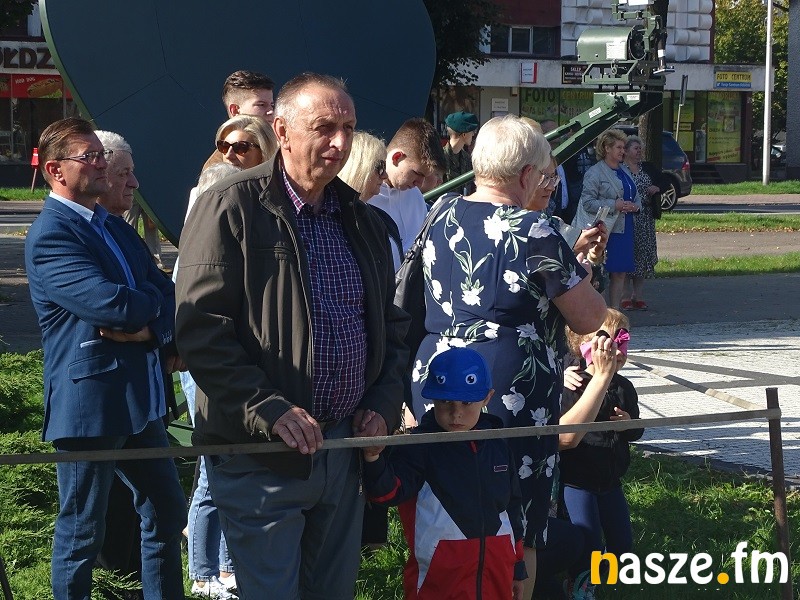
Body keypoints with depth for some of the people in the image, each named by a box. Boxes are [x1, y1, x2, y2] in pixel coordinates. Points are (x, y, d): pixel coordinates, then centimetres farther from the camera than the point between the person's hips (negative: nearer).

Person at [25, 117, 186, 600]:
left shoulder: (116, 226, 15)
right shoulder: (50, 234, -14)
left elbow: (168, 294, 8)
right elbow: (112, 303, -24)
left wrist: (148, 327, -14)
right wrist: (157, 302, -4)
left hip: (140, 396, 9)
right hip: (89, 401, -9)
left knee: (168, 514, 17)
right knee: (81, 534, 3)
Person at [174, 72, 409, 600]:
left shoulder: (362, 219, 13)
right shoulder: (231, 209, -8)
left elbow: (393, 323, 22)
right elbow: (201, 329, -15)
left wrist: (384, 405, 7)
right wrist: (268, 411, -20)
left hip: (344, 444, 6)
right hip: (261, 455, -6)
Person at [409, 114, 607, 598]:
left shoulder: (442, 218, 7)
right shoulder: (534, 233, -13)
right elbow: (590, 319, -8)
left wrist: (566, 262, 23)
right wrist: (579, 269, 11)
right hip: (512, 395, -6)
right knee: (519, 536, 6)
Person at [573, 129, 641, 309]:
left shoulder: (624, 172, 17)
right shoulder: (595, 172, -6)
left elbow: (637, 198, 25)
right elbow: (587, 202, -13)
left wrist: (634, 206, 1)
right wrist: (614, 205, -18)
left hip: (624, 230, 7)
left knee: (620, 273, 7)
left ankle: (615, 309, 13)